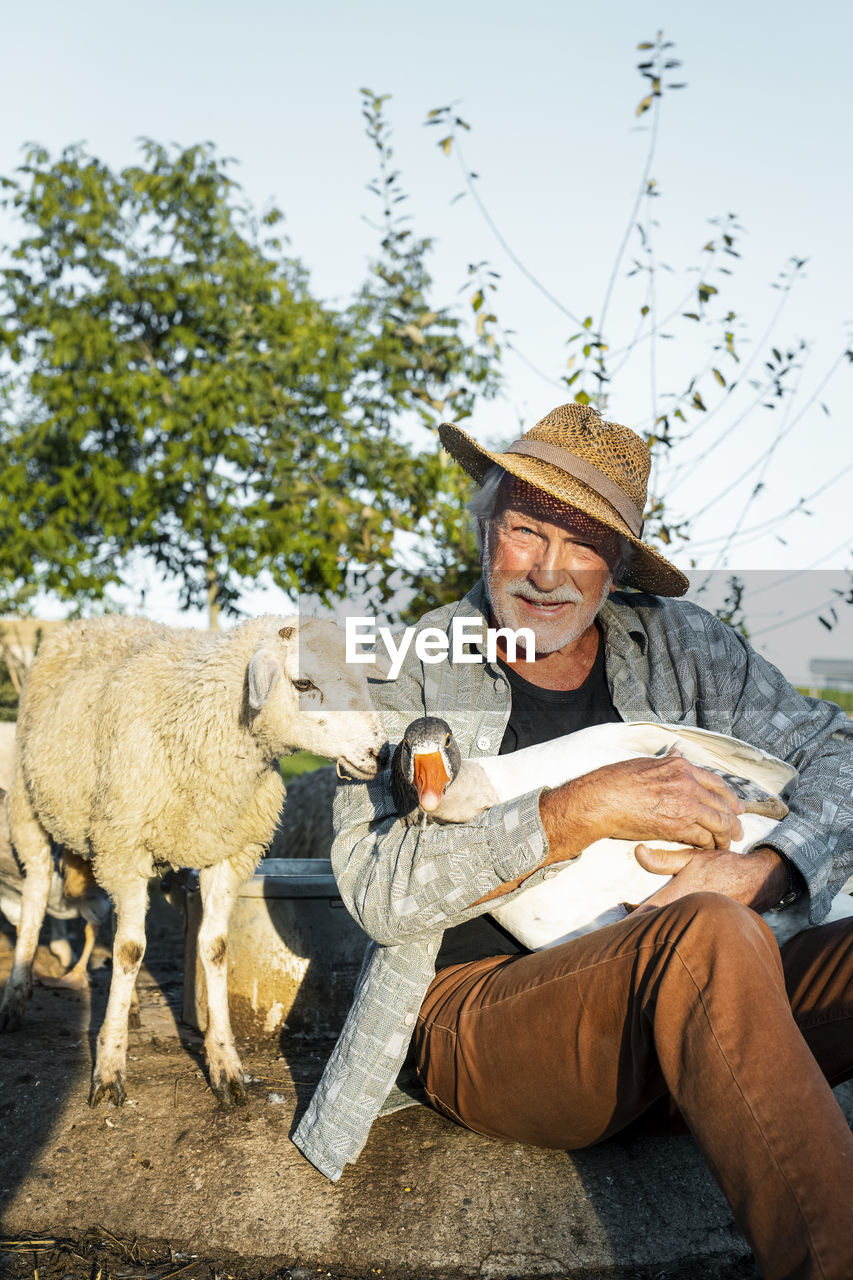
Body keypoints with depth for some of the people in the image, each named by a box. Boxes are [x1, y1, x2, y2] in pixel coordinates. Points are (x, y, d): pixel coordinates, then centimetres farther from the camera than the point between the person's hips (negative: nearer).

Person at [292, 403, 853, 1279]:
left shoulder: (676, 643, 11)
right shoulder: (415, 667, 3)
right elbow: (377, 888, -9)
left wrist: (764, 870, -13)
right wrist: (578, 813, -20)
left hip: (678, 1012, 3)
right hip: (480, 1011, -3)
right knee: (707, 937, -33)